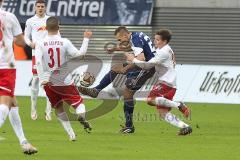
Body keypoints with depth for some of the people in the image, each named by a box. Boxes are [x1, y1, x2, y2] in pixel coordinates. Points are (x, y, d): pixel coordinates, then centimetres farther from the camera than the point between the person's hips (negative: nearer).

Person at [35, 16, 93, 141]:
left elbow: (38, 62, -16)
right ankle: (81, 115, -29)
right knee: (78, 102, 7)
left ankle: (71, 134, 11)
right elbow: (80, 54, -8)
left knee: (59, 109, 16)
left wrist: (42, 79, -18)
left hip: (48, 83, 2)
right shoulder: (64, 42, -6)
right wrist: (86, 39, 4)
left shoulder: (40, 44, -4)